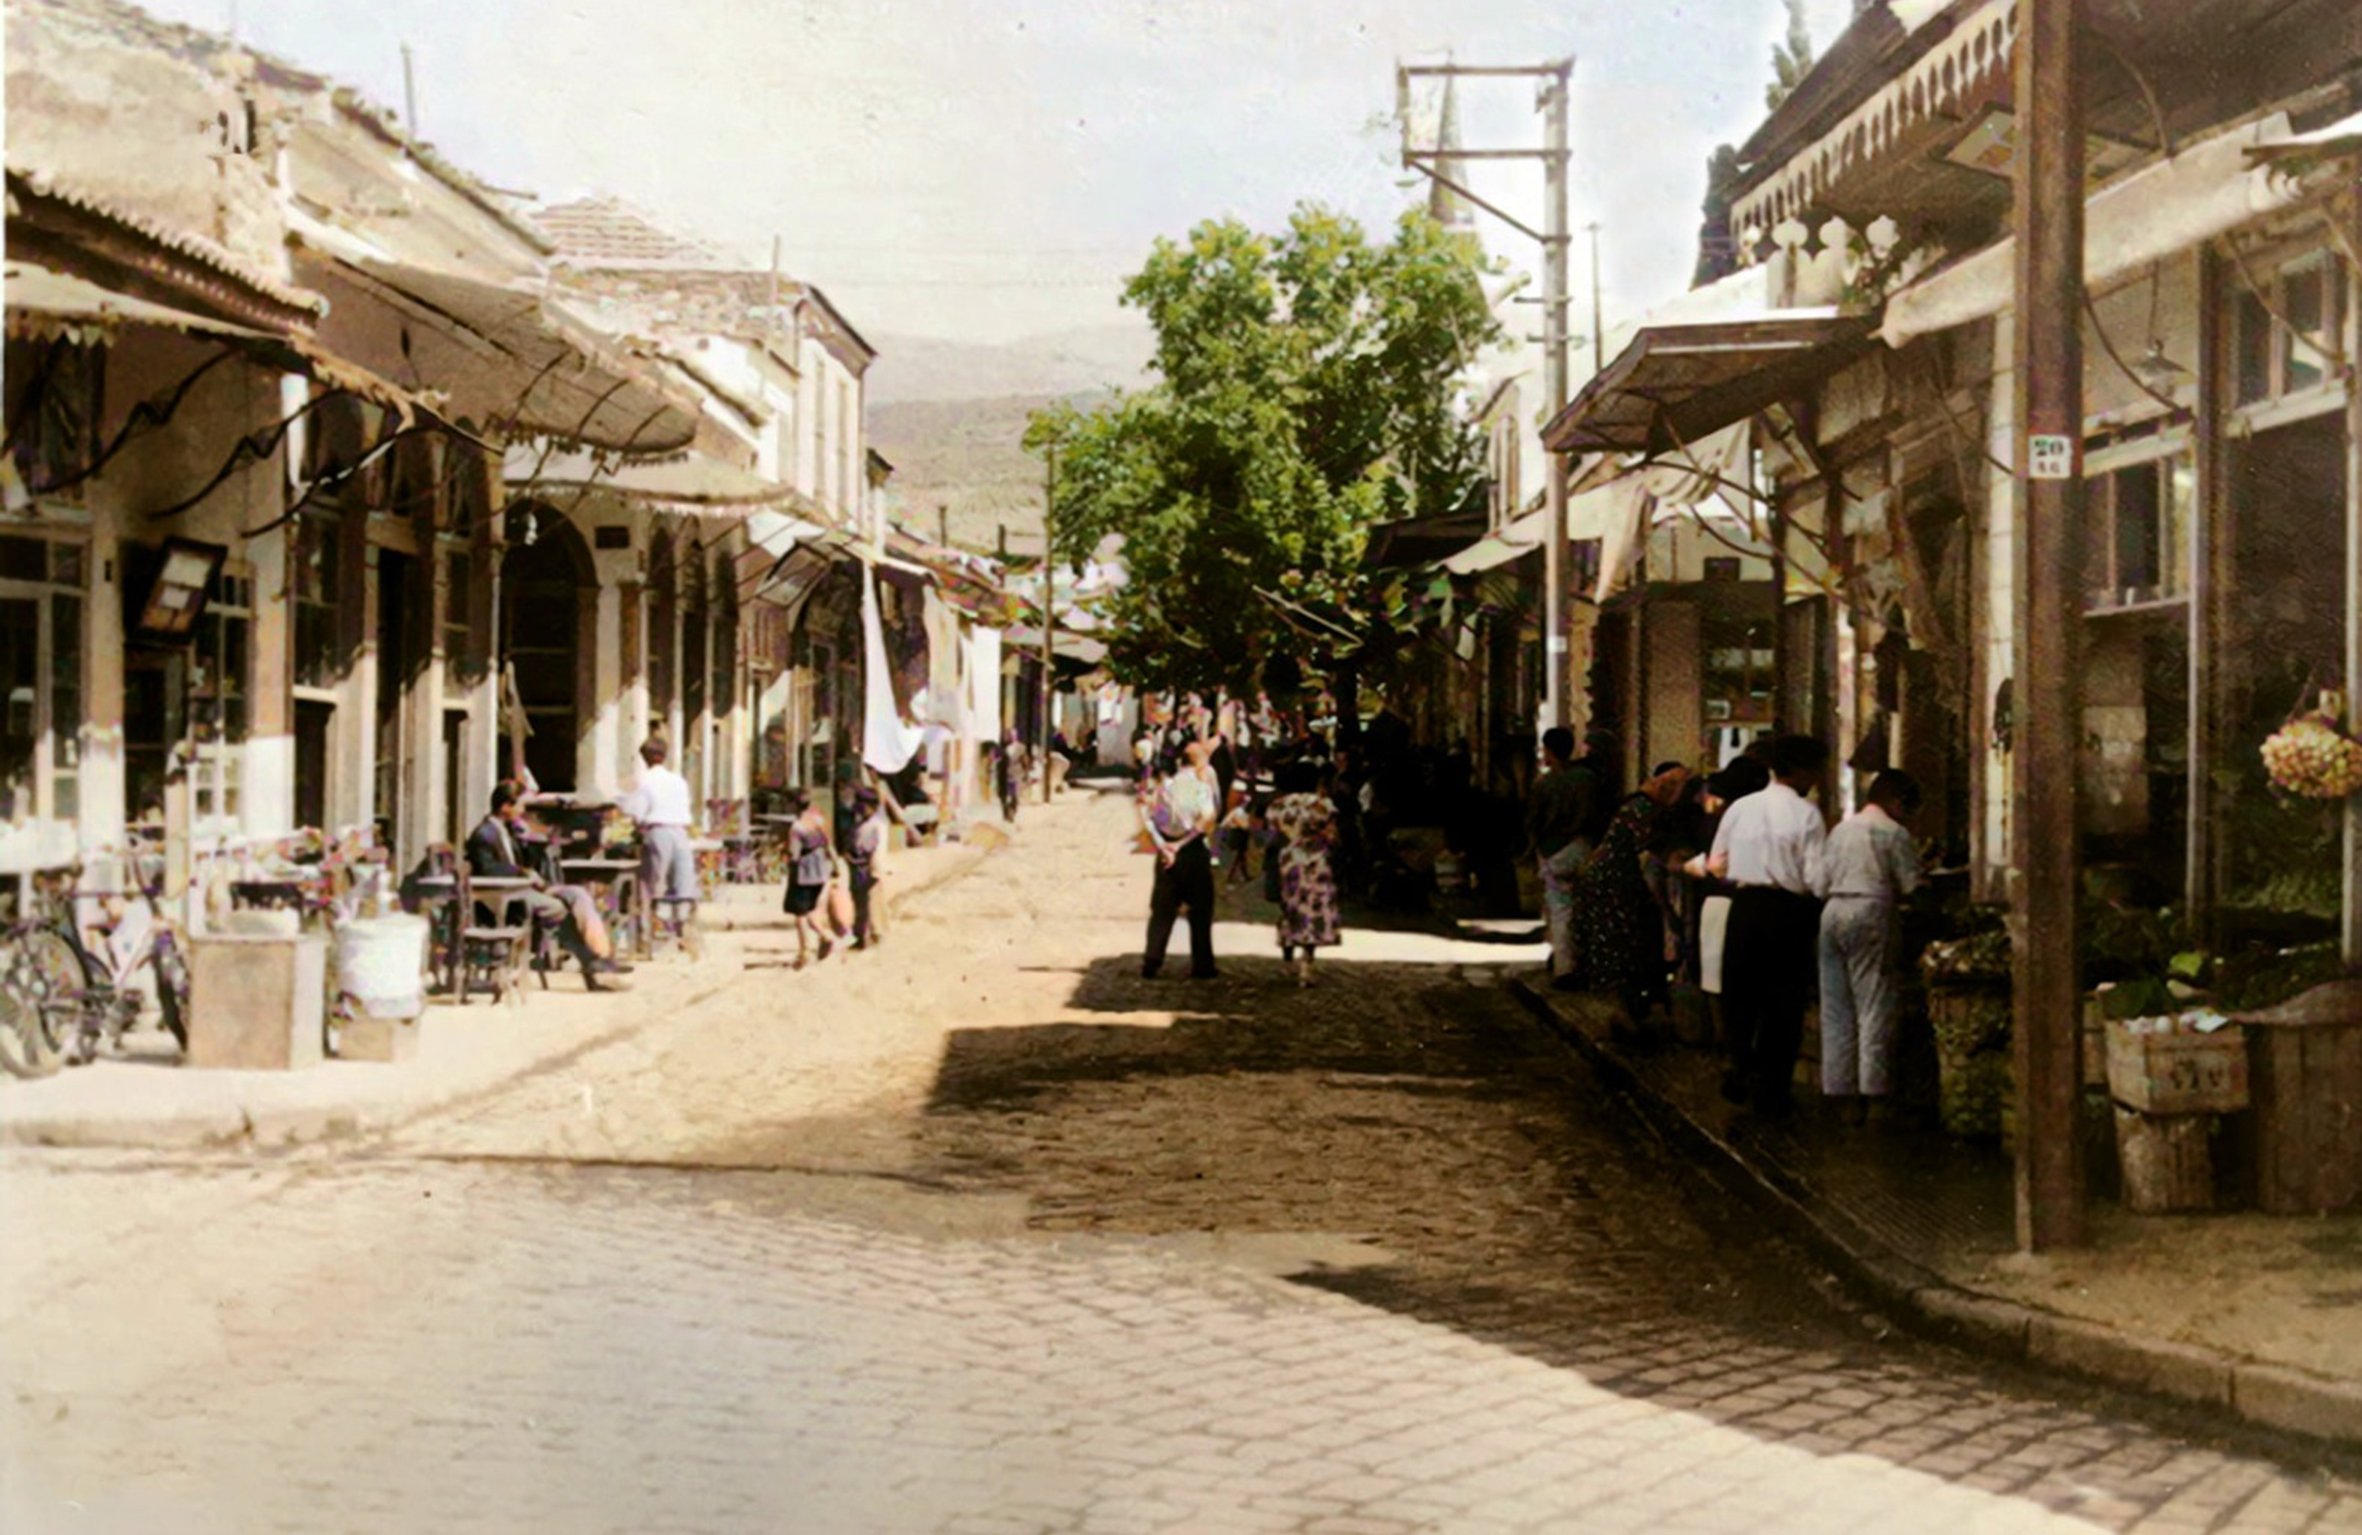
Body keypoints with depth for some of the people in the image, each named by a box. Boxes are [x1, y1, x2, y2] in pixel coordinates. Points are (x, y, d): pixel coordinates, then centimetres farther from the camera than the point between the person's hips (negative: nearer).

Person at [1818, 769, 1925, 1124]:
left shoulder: (1840, 829, 17)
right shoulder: (1893, 833, -3)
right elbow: (1911, 886, -6)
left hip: (1833, 912, 6)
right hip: (1871, 912, -6)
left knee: (1836, 1007, 8)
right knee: (1875, 1005, -4)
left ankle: (1840, 1087, 8)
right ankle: (1872, 1085, -9)